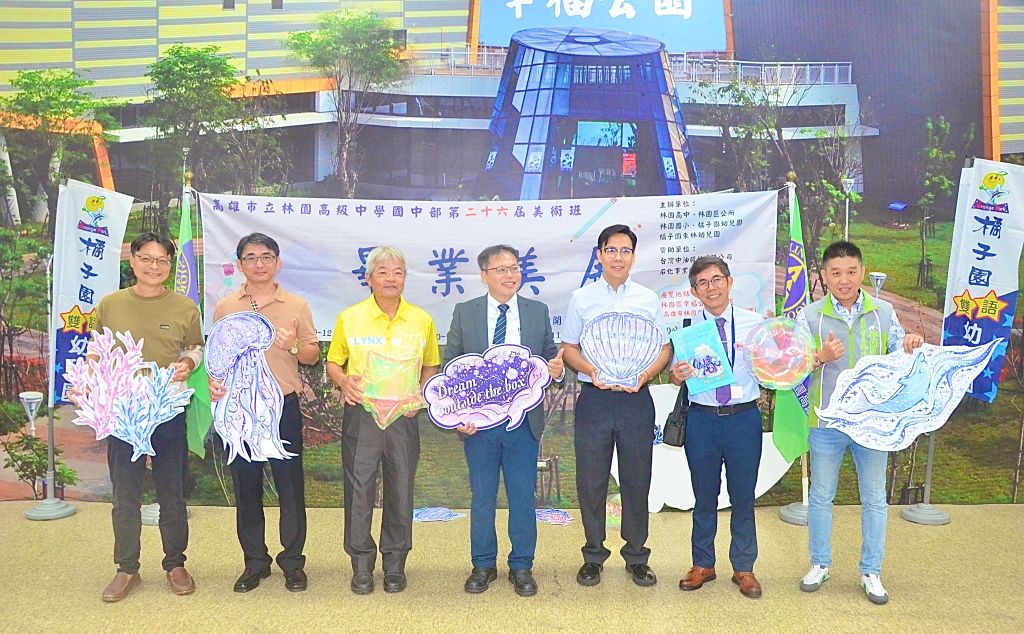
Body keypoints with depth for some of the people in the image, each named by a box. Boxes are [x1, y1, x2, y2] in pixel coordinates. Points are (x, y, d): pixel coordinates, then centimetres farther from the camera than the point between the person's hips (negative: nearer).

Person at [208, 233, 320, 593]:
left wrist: (293, 347, -14)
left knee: (290, 485, 3)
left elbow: (313, 356, 6)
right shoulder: (225, 307, 7)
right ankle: (255, 561, 23)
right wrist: (214, 381, -7)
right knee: (246, 487, 9)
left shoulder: (296, 306, 4)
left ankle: (292, 561, 17)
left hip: (283, 405, -1)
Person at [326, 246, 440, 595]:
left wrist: (421, 394, -4)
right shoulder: (349, 318, 1)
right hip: (361, 412, -1)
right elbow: (333, 363, 10)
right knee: (358, 489, 1)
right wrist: (344, 381, -11)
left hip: (403, 415, 1)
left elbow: (431, 366, 14)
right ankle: (362, 565, 17)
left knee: (401, 491, 7)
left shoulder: (422, 320, 4)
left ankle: (395, 565, 23)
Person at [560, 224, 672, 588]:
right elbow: (568, 348, 5)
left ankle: (636, 556, 24)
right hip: (594, 398, 0)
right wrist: (591, 370, -14)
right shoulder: (581, 298, 5)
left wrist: (645, 374, -11)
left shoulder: (648, 299, 8)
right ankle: (593, 557, 21)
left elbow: (664, 349, 9)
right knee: (591, 482, 6)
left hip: (636, 399, 1)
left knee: (637, 480, 8)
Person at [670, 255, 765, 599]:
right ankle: (702, 564, 30)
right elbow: (679, 377, 4)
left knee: (743, 496, 10)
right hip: (702, 418, 1)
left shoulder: (754, 323, 0)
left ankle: (744, 568, 27)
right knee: (704, 496, 13)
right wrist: (677, 376, -18)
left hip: (744, 417, -1)